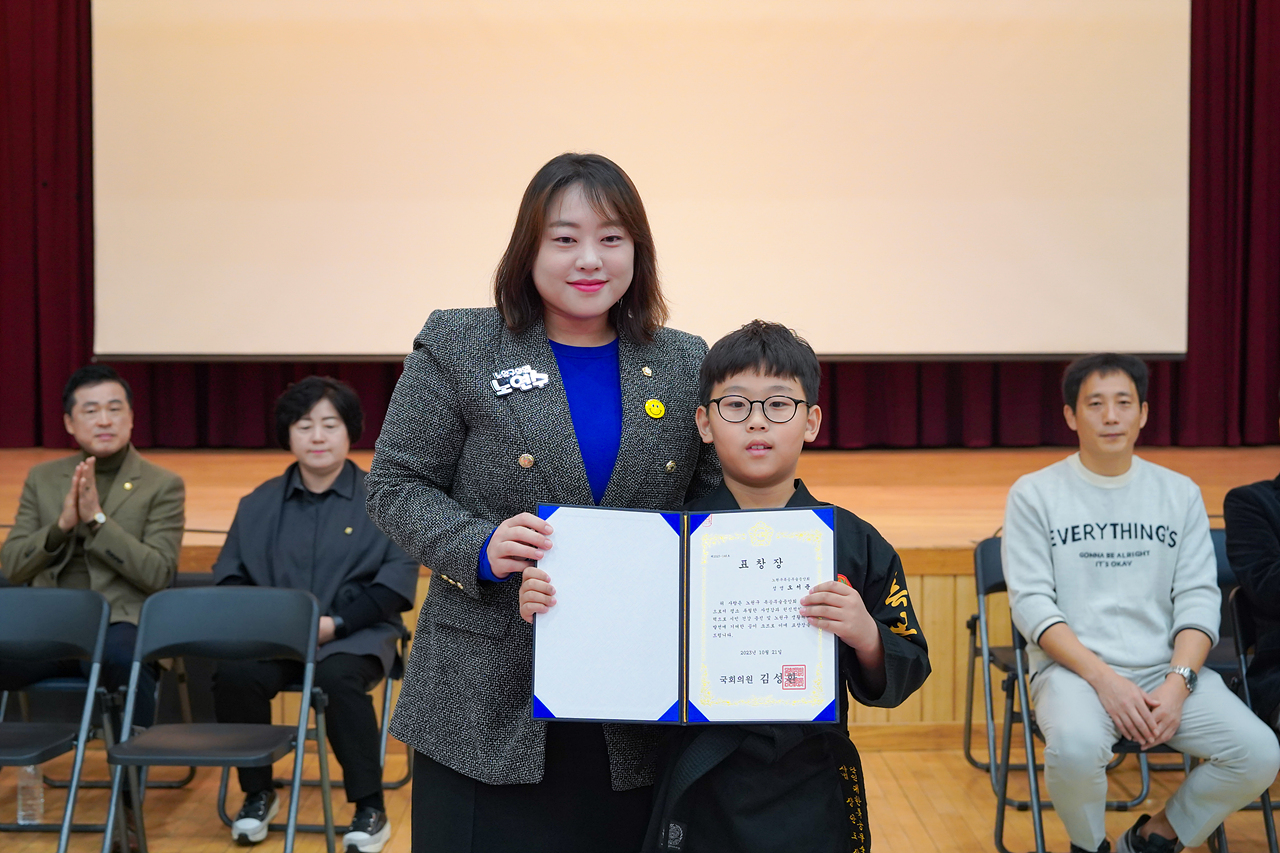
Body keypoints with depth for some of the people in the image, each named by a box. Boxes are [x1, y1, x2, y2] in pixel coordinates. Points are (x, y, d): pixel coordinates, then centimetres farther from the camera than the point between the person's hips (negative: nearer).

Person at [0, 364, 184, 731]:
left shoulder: (163, 485, 5)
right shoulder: (42, 479, 17)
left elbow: (158, 574, -6)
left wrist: (97, 519, -14)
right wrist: (61, 525, -8)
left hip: (120, 624, -3)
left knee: (125, 658, -38)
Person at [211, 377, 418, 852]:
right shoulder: (258, 504, 17)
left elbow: (397, 582, -3)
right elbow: (229, 575, 12)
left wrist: (335, 623, -15)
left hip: (355, 635, -3)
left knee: (337, 679, -37)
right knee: (234, 672, -30)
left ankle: (370, 809, -20)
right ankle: (257, 794, -6)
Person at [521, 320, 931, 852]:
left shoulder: (854, 544, -1)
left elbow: (902, 679, -2)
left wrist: (866, 637, -22)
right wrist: (547, 610, -15)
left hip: (811, 806, 1)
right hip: (700, 802, 0)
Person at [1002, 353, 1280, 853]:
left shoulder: (1179, 493, 11)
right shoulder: (1035, 494, 2)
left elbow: (1198, 598, 5)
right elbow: (1031, 603, -5)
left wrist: (1178, 682, -13)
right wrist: (1104, 679, -17)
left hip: (1166, 667, 3)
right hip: (1073, 667, -3)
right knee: (1075, 748, -35)